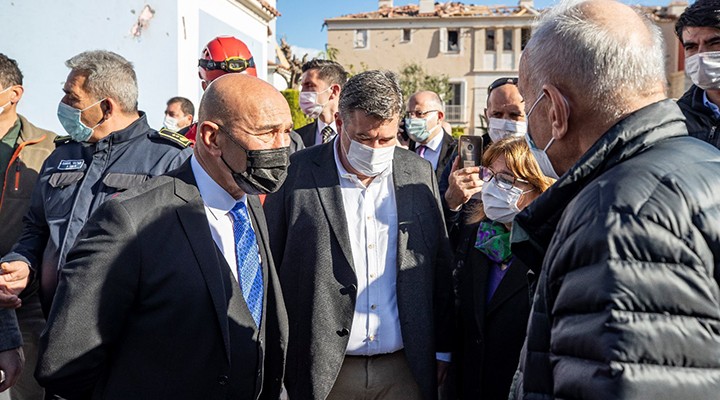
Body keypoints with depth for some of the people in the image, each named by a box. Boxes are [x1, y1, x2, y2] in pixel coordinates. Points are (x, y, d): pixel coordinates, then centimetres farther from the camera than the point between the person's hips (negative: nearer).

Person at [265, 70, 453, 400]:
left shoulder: (420, 174, 3)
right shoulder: (296, 173, -6)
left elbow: (440, 268, 8)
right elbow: (270, 270, -3)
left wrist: (443, 349, 8)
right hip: (322, 372, -2)